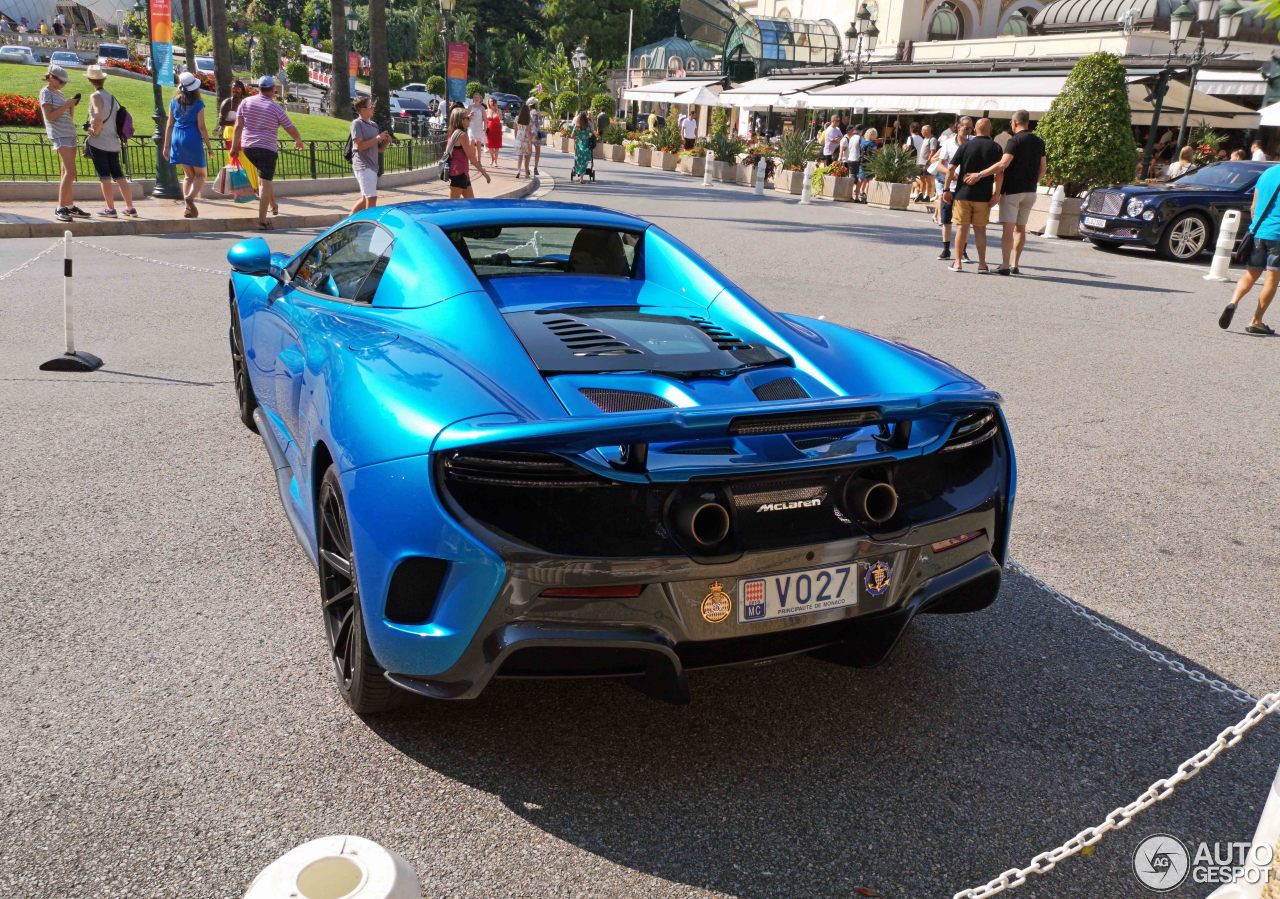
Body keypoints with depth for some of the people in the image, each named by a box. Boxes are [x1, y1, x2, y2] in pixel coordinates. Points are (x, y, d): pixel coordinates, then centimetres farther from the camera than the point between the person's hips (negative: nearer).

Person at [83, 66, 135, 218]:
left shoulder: (96, 96, -10)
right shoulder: (112, 98, 11)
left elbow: (99, 117, -25)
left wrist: (95, 131, -11)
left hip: (98, 142, -6)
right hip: (113, 143, 6)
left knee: (104, 176, -1)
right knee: (119, 175, 10)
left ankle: (110, 209, 1)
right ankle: (130, 208, 10)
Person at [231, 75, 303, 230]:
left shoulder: (246, 102, 5)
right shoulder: (276, 108, -6)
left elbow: (238, 126, 4)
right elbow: (291, 129, 2)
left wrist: (234, 146, 10)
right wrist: (298, 141, 22)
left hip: (247, 147, 5)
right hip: (267, 149, -5)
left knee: (265, 176, 27)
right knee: (265, 182, -5)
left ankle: (273, 205, 34)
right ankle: (262, 221, -8)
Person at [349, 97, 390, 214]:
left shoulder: (374, 125, 16)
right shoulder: (357, 123, -7)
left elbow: (380, 149, 17)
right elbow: (360, 145, -16)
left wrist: (386, 141, -2)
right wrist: (377, 138, -15)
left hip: (372, 166, 9)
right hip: (363, 166, -9)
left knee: (365, 199, 15)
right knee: (372, 198, -13)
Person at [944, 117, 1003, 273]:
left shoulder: (966, 146, 0)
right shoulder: (995, 147, 0)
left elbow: (951, 169, -5)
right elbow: (999, 174, -6)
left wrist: (947, 189, 2)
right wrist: (997, 193, 0)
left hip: (963, 193, -1)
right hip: (984, 196, 1)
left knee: (962, 227, 4)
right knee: (980, 229, 7)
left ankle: (957, 262, 2)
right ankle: (982, 264, 8)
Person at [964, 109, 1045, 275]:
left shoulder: (1015, 141, -12)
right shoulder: (1038, 141, 9)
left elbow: (1003, 164, -24)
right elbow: (1043, 167, 12)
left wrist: (980, 175, -24)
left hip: (1012, 190, -6)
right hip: (1030, 191, 6)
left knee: (1008, 228, -8)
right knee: (1020, 228, 11)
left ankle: (1005, 266, -12)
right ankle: (1015, 266, 11)